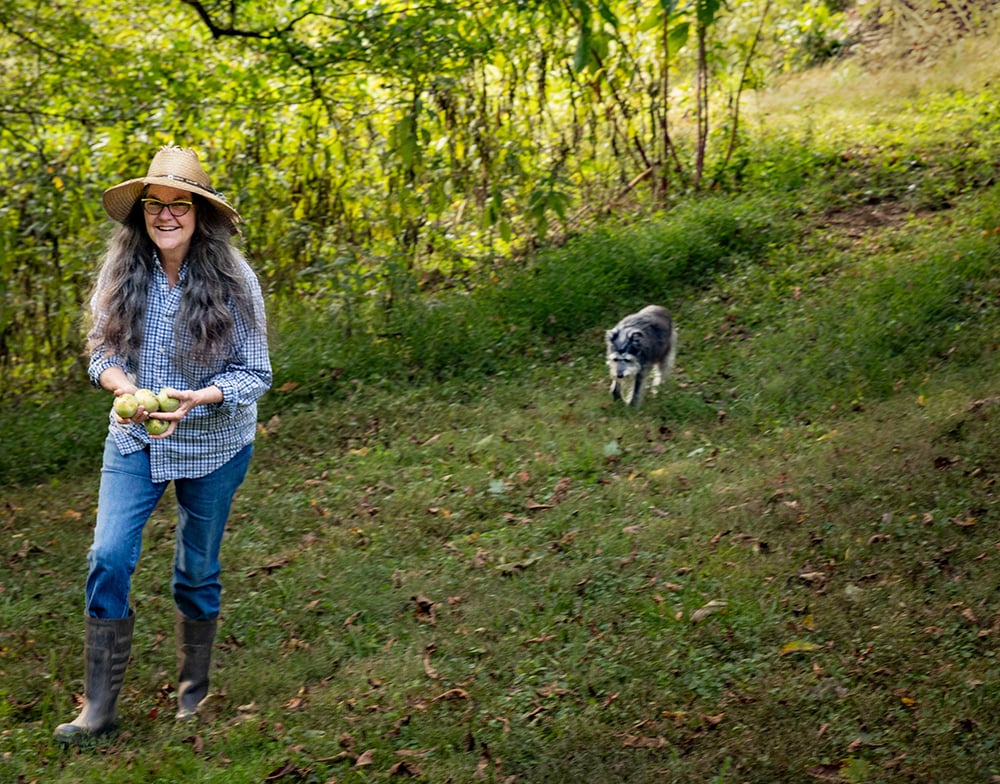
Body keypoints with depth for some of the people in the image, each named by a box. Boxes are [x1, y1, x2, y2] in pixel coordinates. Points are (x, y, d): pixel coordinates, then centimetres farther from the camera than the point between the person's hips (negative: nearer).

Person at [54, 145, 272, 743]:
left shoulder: (233, 280, -14)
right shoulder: (121, 274, -6)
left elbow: (256, 373, -11)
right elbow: (101, 351, 2)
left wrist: (197, 398, -28)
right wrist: (120, 382, -21)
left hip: (213, 445, -2)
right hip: (135, 440, 2)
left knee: (198, 570, 11)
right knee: (108, 559, -10)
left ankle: (194, 690, 33)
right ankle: (100, 705, 2)